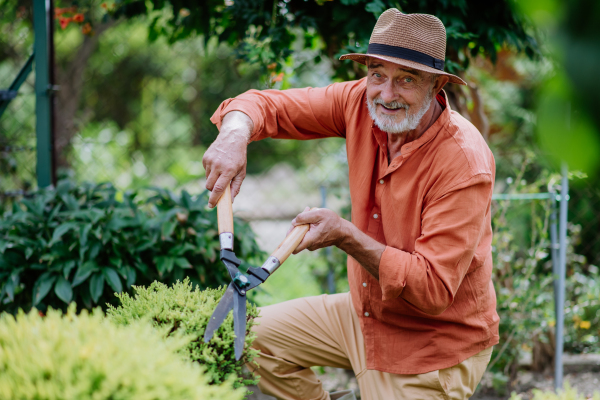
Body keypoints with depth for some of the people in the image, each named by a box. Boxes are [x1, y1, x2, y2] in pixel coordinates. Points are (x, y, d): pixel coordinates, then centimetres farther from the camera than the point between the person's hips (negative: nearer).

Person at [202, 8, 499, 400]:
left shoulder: (465, 164, -29)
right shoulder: (363, 102, -10)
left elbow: (434, 290, -29)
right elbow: (267, 104, -4)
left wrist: (346, 236, -32)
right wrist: (233, 136, -28)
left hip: (433, 353, -7)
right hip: (366, 313, 7)